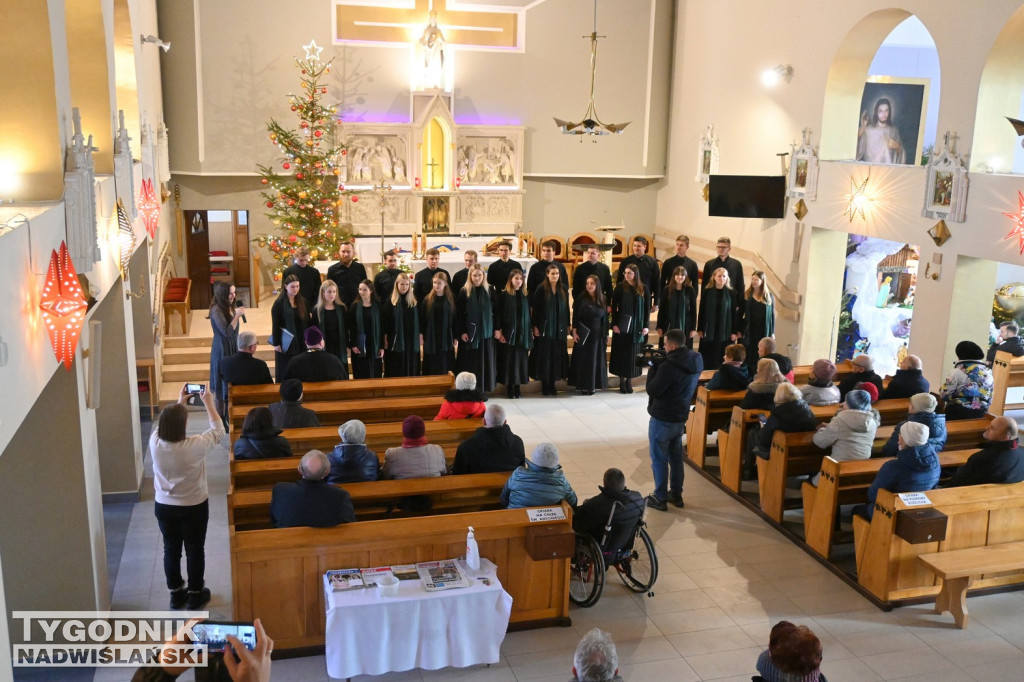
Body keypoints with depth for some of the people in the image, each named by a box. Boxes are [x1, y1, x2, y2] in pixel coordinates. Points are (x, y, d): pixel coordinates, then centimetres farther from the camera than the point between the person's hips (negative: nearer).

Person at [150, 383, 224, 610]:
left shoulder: (155, 442, -17)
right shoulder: (194, 446, -28)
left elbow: (166, 424, 7)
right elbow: (218, 431, -9)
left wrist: (180, 402, 15)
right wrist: (208, 403, -1)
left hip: (163, 506, 4)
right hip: (194, 507, -4)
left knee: (171, 549, 19)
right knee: (195, 550, 14)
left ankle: (176, 594, 33)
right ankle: (195, 595, 28)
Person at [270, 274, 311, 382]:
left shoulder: (303, 302, 5)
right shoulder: (279, 303, -8)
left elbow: (309, 321, 9)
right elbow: (275, 325, -9)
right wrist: (276, 344, -11)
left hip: (302, 343, 4)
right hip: (286, 344, -4)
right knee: (285, 373, 5)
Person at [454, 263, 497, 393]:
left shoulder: (488, 292, 6)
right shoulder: (464, 292, -3)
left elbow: (494, 312, 9)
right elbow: (458, 314, -5)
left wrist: (496, 329, 2)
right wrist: (461, 332, -11)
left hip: (486, 333, 3)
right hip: (469, 333, -3)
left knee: (485, 362, 6)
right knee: (470, 363, 0)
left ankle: (483, 389, 15)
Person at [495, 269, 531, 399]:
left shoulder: (525, 296, 10)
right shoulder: (503, 296, -2)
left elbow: (528, 314, 14)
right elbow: (497, 314, -6)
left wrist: (530, 333, 9)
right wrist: (497, 330, -14)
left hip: (523, 333, 4)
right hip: (508, 333, -4)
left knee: (521, 359, 4)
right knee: (509, 360, -1)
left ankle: (517, 387, 11)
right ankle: (509, 387, 6)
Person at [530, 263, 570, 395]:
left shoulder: (563, 290, 7)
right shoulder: (541, 289, -5)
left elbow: (566, 309, 11)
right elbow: (534, 309, -6)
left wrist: (567, 326, 8)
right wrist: (535, 326, -11)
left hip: (559, 330, 4)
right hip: (544, 329, -4)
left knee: (556, 356, 5)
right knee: (544, 356, -1)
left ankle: (552, 383, 13)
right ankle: (545, 384, 7)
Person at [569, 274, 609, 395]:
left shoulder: (602, 300, 5)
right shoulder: (581, 299, -4)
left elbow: (605, 318, 8)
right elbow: (575, 316, -5)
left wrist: (606, 334, 6)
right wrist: (574, 332, -11)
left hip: (598, 334, 3)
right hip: (583, 334, -3)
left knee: (596, 360, 6)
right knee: (583, 359, 1)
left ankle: (592, 385, 15)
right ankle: (583, 386, 6)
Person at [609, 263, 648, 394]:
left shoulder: (643, 289, 1)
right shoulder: (620, 287, -3)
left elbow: (647, 308, 4)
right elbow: (614, 306, -3)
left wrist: (646, 326, -1)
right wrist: (614, 324, -9)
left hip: (636, 326, 1)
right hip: (621, 325, -1)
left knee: (633, 353, 6)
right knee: (621, 353, 3)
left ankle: (629, 380, 15)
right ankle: (622, 381, 12)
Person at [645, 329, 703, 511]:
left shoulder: (669, 366, -27)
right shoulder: (695, 362, 1)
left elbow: (652, 390, -20)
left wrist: (653, 368, -9)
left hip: (662, 419, -8)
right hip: (681, 417, 8)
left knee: (659, 459, 5)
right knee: (676, 456, 19)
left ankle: (660, 498, 13)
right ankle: (676, 494, 29)